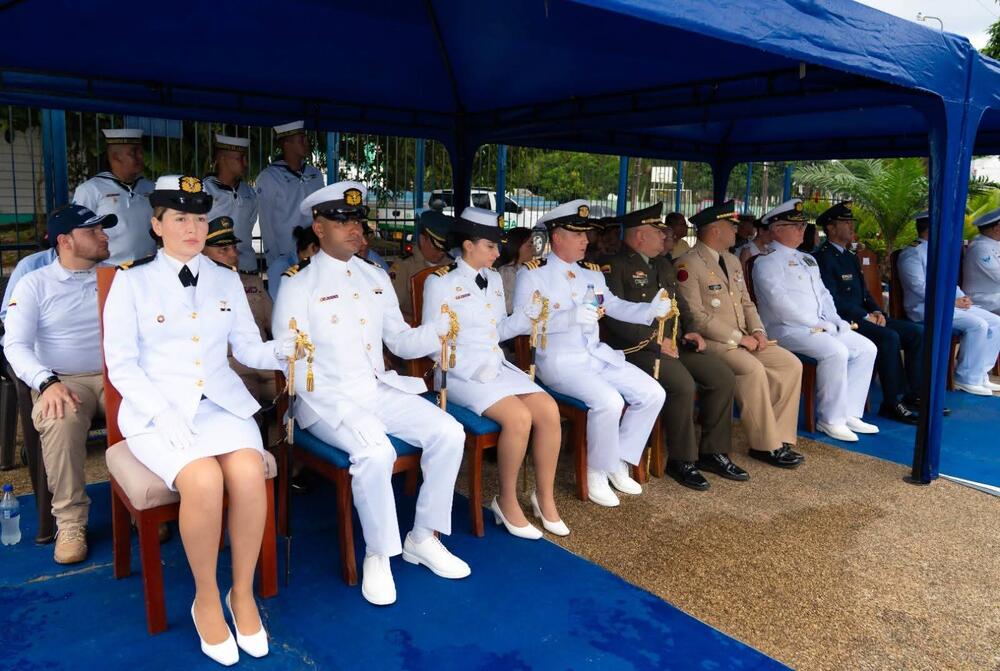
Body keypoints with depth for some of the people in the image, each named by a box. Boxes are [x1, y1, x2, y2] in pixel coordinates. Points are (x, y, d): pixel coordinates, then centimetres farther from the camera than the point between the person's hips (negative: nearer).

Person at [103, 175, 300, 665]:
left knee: (248, 472, -29)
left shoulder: (226, 281, 13)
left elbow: (247, 348, 11)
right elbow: (121, 364, -2)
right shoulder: (131, 281, 3)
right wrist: (164, 414, -15)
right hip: (156, 409, -2)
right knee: (204, 480, -31)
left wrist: (279, 350, -12)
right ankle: (206, 599, -6)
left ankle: (243, 592, -7)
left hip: (220, 402, 3)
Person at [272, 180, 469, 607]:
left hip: (380, 391, 6)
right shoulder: (298, 284, -3)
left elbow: (402, 342, 13)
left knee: (449, 433, -13)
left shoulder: (375, 278, 14)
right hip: (328, 401, -5)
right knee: (376, 452, -32)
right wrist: (340, 409, -20)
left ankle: (423, 538, 4)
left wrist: (441, 328, -7)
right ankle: (378, 554, -8)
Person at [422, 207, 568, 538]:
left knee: (548, 410, -16)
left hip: (497, 366, 7)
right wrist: (474, 369, -20)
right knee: (519, 417, -28)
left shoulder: (494, 279, 15)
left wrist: (529, 314, 0)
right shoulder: (440, 282, -6)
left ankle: (544, 497, -1)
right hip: (461, 373, -6)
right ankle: (507, 501, -8)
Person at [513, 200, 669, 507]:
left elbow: (616, 307, 15)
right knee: (609, 401, -29)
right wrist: (572, 316, -26)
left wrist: (651, 309, -3)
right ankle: (597, 473, -5)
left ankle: (619, 462, 10)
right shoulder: (532, 273, -6)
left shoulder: (592, 272, 16)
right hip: (559, 360, -7)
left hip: (598, 354, 7)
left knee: (653, 393, -5)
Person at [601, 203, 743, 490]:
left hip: (674, 342, 8)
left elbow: (680, 303, 27)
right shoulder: (614, 266, -7)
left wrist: (690, 330, 8)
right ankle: (681, 460, -11)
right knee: (682, 384, -30)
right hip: (637, 348, -8)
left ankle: (713, 452, 7)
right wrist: (655, 341, -19)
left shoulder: (663, 264, 20)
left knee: (724, 378, -6)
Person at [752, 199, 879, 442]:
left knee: (866, 348, -2)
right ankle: (830, 419, -16)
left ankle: (849, 413, 0)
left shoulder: (807, 259, 22)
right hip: (787, 328, -9)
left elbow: (823, 294, 22)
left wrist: (835, 321, 3)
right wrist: (817, 324, -18)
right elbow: (780, 303, -18)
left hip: (821, 326, 9)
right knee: (836, 351, -28)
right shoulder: (767, 262, -7)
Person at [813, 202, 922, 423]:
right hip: (843, 321, -9)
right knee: (889, 337, -29)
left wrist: (876, 311, 2)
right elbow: (832, 300, -18)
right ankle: (892, 403, -20)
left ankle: (914, 393, 0)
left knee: (916, 332, -3)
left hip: (864, 317, 10)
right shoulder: (823, 258, -9)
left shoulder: (851, 257, 21)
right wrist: (865, 316, -16)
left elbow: (865, 292, 22)